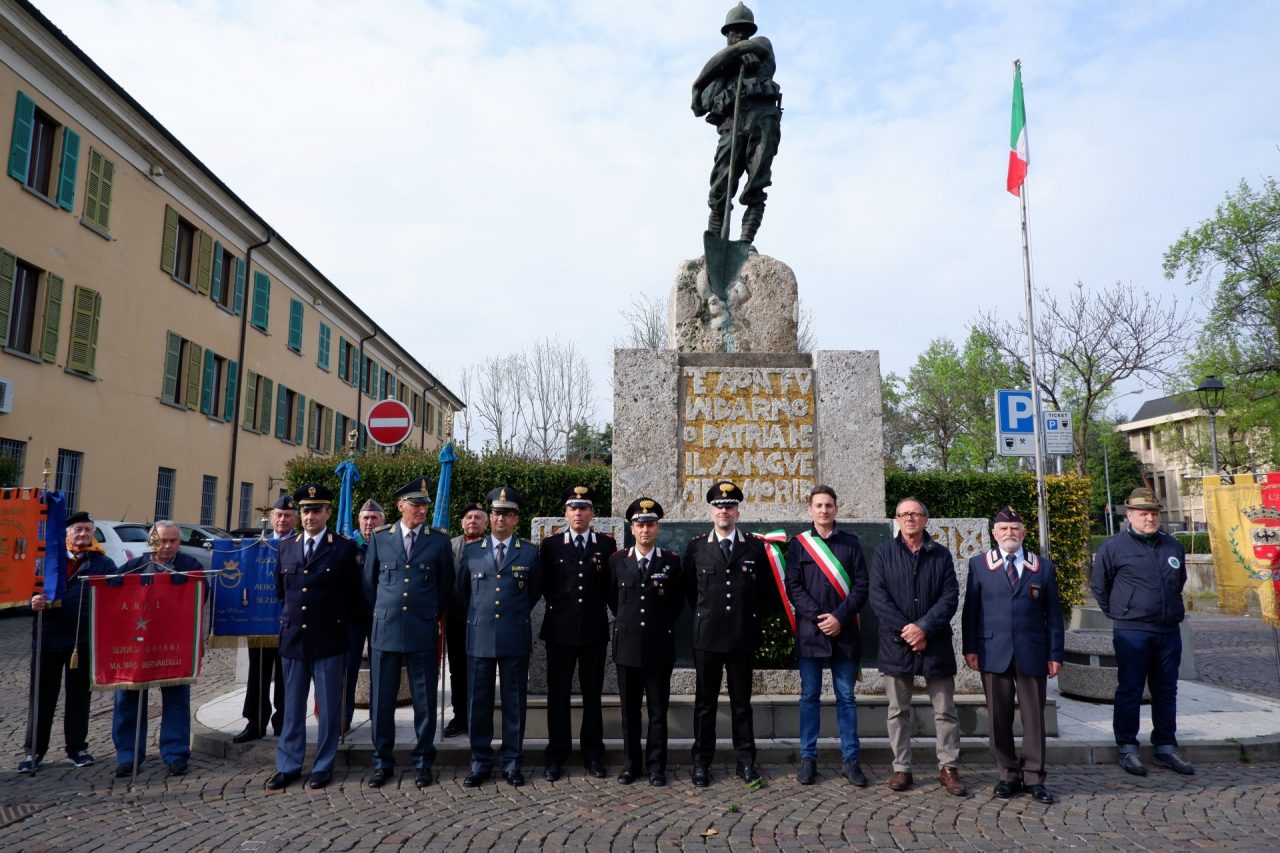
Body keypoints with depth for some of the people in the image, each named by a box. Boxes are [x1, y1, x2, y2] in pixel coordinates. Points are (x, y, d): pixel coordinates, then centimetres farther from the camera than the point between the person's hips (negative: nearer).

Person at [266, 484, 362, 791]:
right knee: (292, 705, 12)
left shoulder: (344, 547, -5)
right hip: (292, 637, 4)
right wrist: (290, 619, 14)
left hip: (328, 639, -4)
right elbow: (280, 590, 18)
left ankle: (324, 766, 17)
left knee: (328, 706, 5)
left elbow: (355, 595, -1)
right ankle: (289, 766, 22)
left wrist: (340, 624, 1)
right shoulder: (286, 547, 8)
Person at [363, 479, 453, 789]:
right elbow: (369, 581, 13)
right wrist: (382, 614, 13)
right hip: (385, 630, 1)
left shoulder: (439, 541, 1)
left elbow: (446, 584, 10)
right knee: (382, 700, 7)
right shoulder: (379, 538, 5)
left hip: (423, 632, -1)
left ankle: (423, 762, 19)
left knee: (425, 701, 5)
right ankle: (382, 763, 22)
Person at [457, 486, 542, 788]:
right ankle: (480, 763, 18)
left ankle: (511, 763, 18)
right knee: (479, 703, 6)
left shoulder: (529, 552, 1)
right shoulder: (471, 551, 5)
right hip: (479, 638, 1)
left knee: (514, 703, 7)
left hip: (515, 638, -1)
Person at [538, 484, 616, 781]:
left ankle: (593, 754, 21)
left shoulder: (607, 544, 2)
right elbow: (544, 585, 7)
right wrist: (559, 604, 4)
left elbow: (613, 584, 6)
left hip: (594, 630, 0)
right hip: (560, 629, 0)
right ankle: (556, 755, 16)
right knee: (557, 694, 5)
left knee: (592, 694, 9)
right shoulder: (550, 545, 3)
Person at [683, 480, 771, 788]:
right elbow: (689, 587, 11)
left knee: (742, 703, 10)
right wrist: (705, 614, 10)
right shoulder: (696, 546, 1)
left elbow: (764, 587, 11)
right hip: (707, 636, 0)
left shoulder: (755, 546, 2)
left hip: (743, 636, 0)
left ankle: (746, 762, 20)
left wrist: (750, 617, 9)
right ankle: (702, 763, 17)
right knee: (705, 702, 8)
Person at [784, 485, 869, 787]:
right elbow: (793, 587, -1)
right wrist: (817, 617, -12)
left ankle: (850, 759, 15)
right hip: (809, 632, -1)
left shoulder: (851, 543, 7)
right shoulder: (798, 544, 5)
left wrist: (839, 618, -10)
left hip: (843, 631, 1)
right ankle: (808, 758, 14)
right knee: (809, 696, 5)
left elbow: (861, 586, 2)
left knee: (846, 697, 7)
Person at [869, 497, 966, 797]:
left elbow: (950, 596, -3)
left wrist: (924, 628, -15)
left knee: (945, 710, 7)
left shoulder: (941, 555, 5)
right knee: (898, 711, 8)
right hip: (896, 644, 0)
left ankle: (948, 768, 19)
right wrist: (905, 630, -14)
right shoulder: (883, 553, 3)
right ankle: (902, 769, 17)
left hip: (936, 643, 0)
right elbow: (878, 596, -5)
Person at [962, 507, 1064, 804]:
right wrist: (970, 648, -3)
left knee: (1034, 717, 5)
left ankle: (1034, 778, 16)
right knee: (999, 718, 5)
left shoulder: (1043, 567, 7)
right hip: (993, 653, 0)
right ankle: (1009, 775, 17)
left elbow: (1053, 613, 7)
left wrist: (1055, 654, 2)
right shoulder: (979, 564, 5)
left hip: (1032, 653, 1)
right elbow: (970, 610, 3)